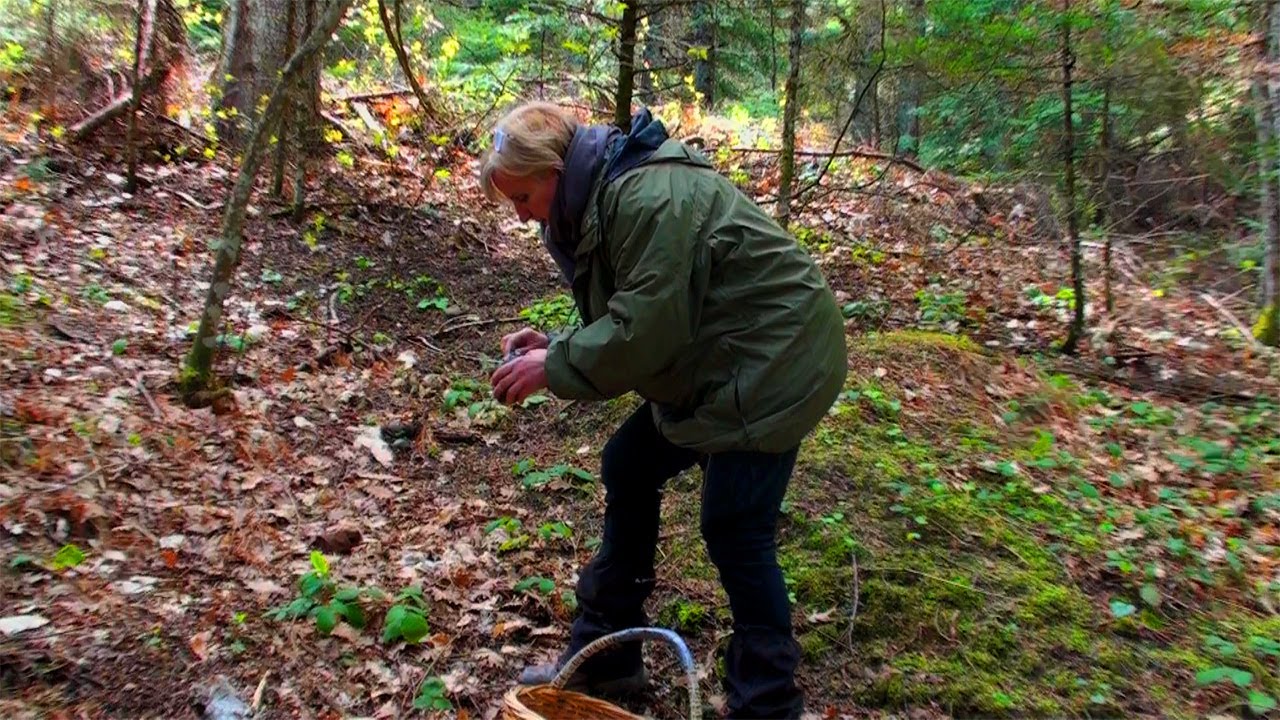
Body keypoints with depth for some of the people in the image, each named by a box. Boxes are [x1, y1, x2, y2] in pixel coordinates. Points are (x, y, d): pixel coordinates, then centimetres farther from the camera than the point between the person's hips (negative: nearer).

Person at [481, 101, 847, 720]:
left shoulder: (648, 197, -24)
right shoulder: (602, 199, 9)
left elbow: (644, 330, -26)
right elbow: (625, 320, 14)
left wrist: (553, 367, -16)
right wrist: (552, 347, -1)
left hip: (772, 364, -11)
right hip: (710, 364, 11)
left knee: (734, 530, -7)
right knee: (627, 467, 12)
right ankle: (605, 653, 25)